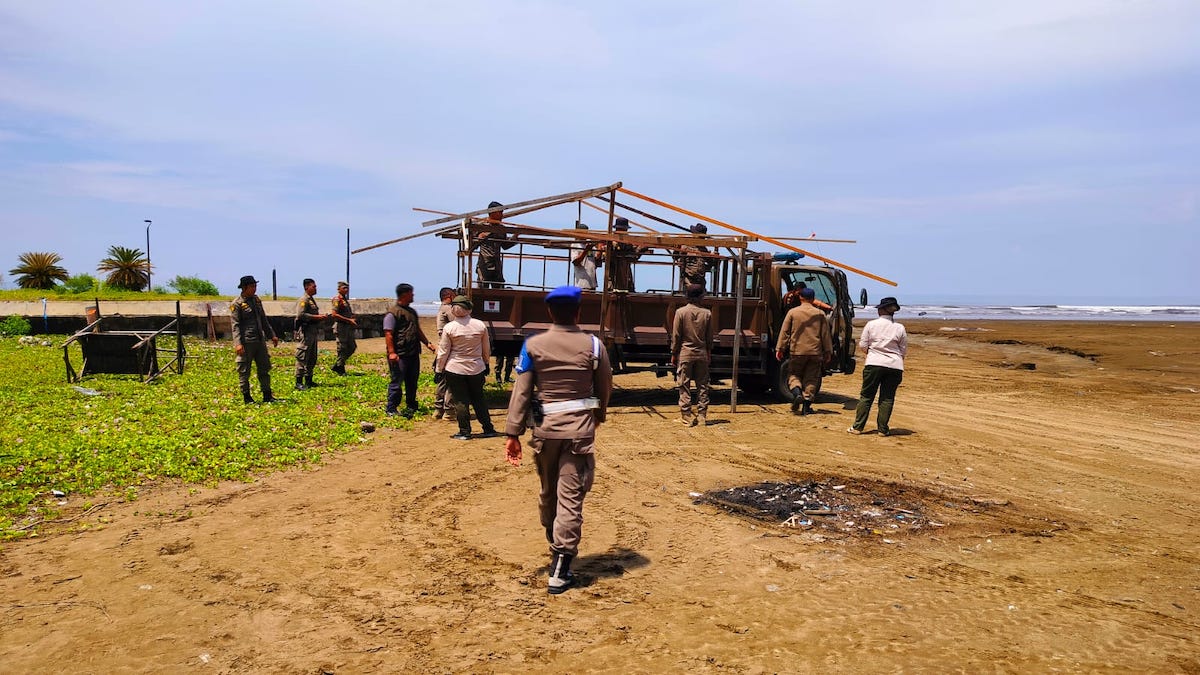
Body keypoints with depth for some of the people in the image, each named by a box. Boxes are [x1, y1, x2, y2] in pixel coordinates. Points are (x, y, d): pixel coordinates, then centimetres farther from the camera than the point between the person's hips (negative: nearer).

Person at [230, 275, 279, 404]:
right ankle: (246, 397, 11)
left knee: (265, 368, 9)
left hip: (260, 340, 7)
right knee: (244, 371, 2)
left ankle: (267, 396, 16)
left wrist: (272, 335, 19)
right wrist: (238, 343, -21)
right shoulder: (237, 304, -8)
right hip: (246, 342, -7)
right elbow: (235, 325, -13)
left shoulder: (257, 300, 13)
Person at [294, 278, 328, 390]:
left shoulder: (313, 300, 19)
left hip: (313, 332, 10)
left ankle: (308, 380, 23)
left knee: (312, 358, 14)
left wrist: (321, 316, 9)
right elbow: (301, 315, -23)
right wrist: (316, 317, -20)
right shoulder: (303, 300, -11)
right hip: (305, 332, -10)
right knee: (302, 357, -10)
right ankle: (299, 382, -9)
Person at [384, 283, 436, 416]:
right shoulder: (393, 313, -10)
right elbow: (388, 334, -15)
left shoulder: (412, 312, 17)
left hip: (413, 353, 8)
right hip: (400, 355, -8)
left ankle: (411, 406, 27)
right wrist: (391, 352, -21)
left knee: (412, 382, 15)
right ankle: (391, 409, 6)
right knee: (397, 382, -3)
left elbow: (418, 330, 26)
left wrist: (427, 343, 15)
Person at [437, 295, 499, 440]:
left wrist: (439, 369, 4)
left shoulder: (449, 328, -10)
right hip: (476, 368, 3)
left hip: (455, 369, -3)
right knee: (479, 399, 14)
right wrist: (485, 363, 24)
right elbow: (487, 349, 8)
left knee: (460, 401, 5)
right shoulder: (480, 325, -2)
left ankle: (464, 432, 8)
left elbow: (443, 352, -6)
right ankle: (488, 429, 17)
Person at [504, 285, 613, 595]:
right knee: (570, 497, 0)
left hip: (545, 427, 2)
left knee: (547, 492, 21)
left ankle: (556, 548, 42)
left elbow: (521, 392, -6)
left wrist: (513, 433, -4)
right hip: (580, 428, -2)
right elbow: (604, 389, 7)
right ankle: (560, 570, -1)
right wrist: (599, 414, 27)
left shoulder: (533, 345, -3)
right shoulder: (593, 345, -3)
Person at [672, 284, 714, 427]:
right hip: (702, 354, 2)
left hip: (685, 353, -2)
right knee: (702, 385, 9)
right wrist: (709, 353, 18)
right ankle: (701, 416, 11)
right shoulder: (707, 313, 0)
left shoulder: (681, 312, -7)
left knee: (684, 386, 3)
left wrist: (673, 354, 3)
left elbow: (676, 336, -6)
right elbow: (709, 336, 6)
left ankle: (686, 416, 4)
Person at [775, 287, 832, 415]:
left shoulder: (792, 312, 0)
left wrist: (780, 348, 5)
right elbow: (826, 335, 6)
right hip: (815, 352, 1)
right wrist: (828, 352, 11)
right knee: (811, 379, 7)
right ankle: (807, 406, 4)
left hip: (797, 351, -1)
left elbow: (784, 332, 0)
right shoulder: (820, 314, 4)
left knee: (793, 375, 13)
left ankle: (797, 393, -15)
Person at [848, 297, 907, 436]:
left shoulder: (871, 324, -2)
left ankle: (857, 427, 7)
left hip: (874, 364, -1)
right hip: (895, 366, 1)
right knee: (887, 398, 8)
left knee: (866, 396, 6)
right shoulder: (900, 328, 1)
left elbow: (862, 346, 2)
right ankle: (883, 429, 10)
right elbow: (904, 351, 7)